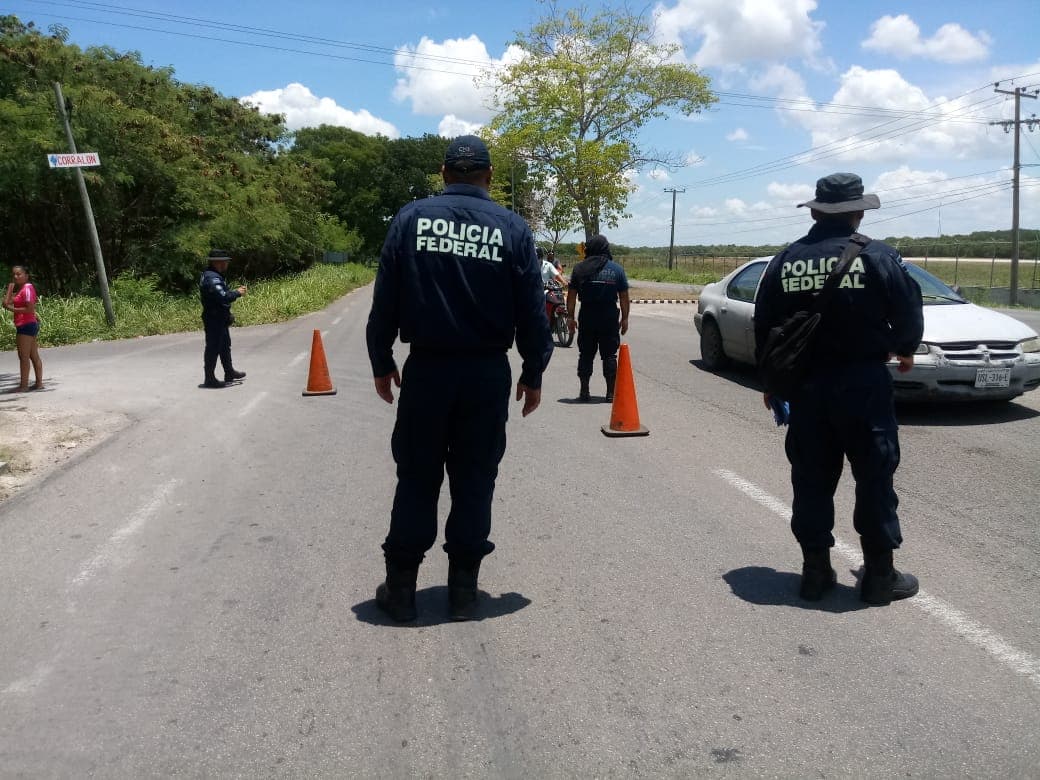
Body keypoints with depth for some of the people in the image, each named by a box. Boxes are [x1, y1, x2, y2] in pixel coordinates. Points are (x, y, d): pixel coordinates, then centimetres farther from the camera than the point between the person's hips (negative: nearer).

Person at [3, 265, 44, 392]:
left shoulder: (27, 288, -12)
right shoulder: (19, 290, 18)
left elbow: (30, 309, -20)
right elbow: (6, 303, 10)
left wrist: (12, 309, -14)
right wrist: (11, 286, 10)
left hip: (26, 325, -10)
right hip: (29, 325, 10)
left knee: (23, 357, -7)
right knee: (34, 356, 11)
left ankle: (23, 385, -5)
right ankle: (39, 383, 14)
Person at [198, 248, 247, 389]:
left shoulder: (215, 276, 13)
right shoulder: (212, 278, -21)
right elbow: (223, 297, -29)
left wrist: (237, 290, 6)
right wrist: (237, 293, -16)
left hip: (219, 319, 11)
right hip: (214, 319, -11)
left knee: (225, 345, 21)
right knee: (213, 347, -4)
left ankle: (229, 373, 34)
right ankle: (210, 379, 3)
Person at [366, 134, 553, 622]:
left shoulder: (411, 218, 0)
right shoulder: (513, 228, 0)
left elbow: (384, 301, -1)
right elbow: (532, 312, 0)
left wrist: (382, 363, 8)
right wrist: (534, 373, 9)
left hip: (426, 369, 0)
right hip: (488, 374, 0)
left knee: (417, 479, 9)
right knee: (474, 481, 9)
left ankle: (400, 587, 16)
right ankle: (464, 590, 15)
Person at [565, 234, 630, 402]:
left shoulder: (579, 268, 1)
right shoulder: (617, 269, 1)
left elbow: (571, 295, 0)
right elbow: (624, 297, 2)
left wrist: (571, 316, 6)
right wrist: (625, 319, 8)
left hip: (587, 317, 0)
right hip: (610, 317, 0)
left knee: (586, 354, 7)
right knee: (609, 355, 6)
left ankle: (584, 391, 8)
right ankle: (611, 392, 6)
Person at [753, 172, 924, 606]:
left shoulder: (785, 261, 2)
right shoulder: (878, 257, -9)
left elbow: (764, 328, 6)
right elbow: (909, 315, -4)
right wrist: (904, 350, 18)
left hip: (805, 386, 3)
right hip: (863, 383, -3)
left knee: (811, 480, 10)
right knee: (874, 479, 7)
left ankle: (815, 570, 16)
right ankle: (880, 575, 14)